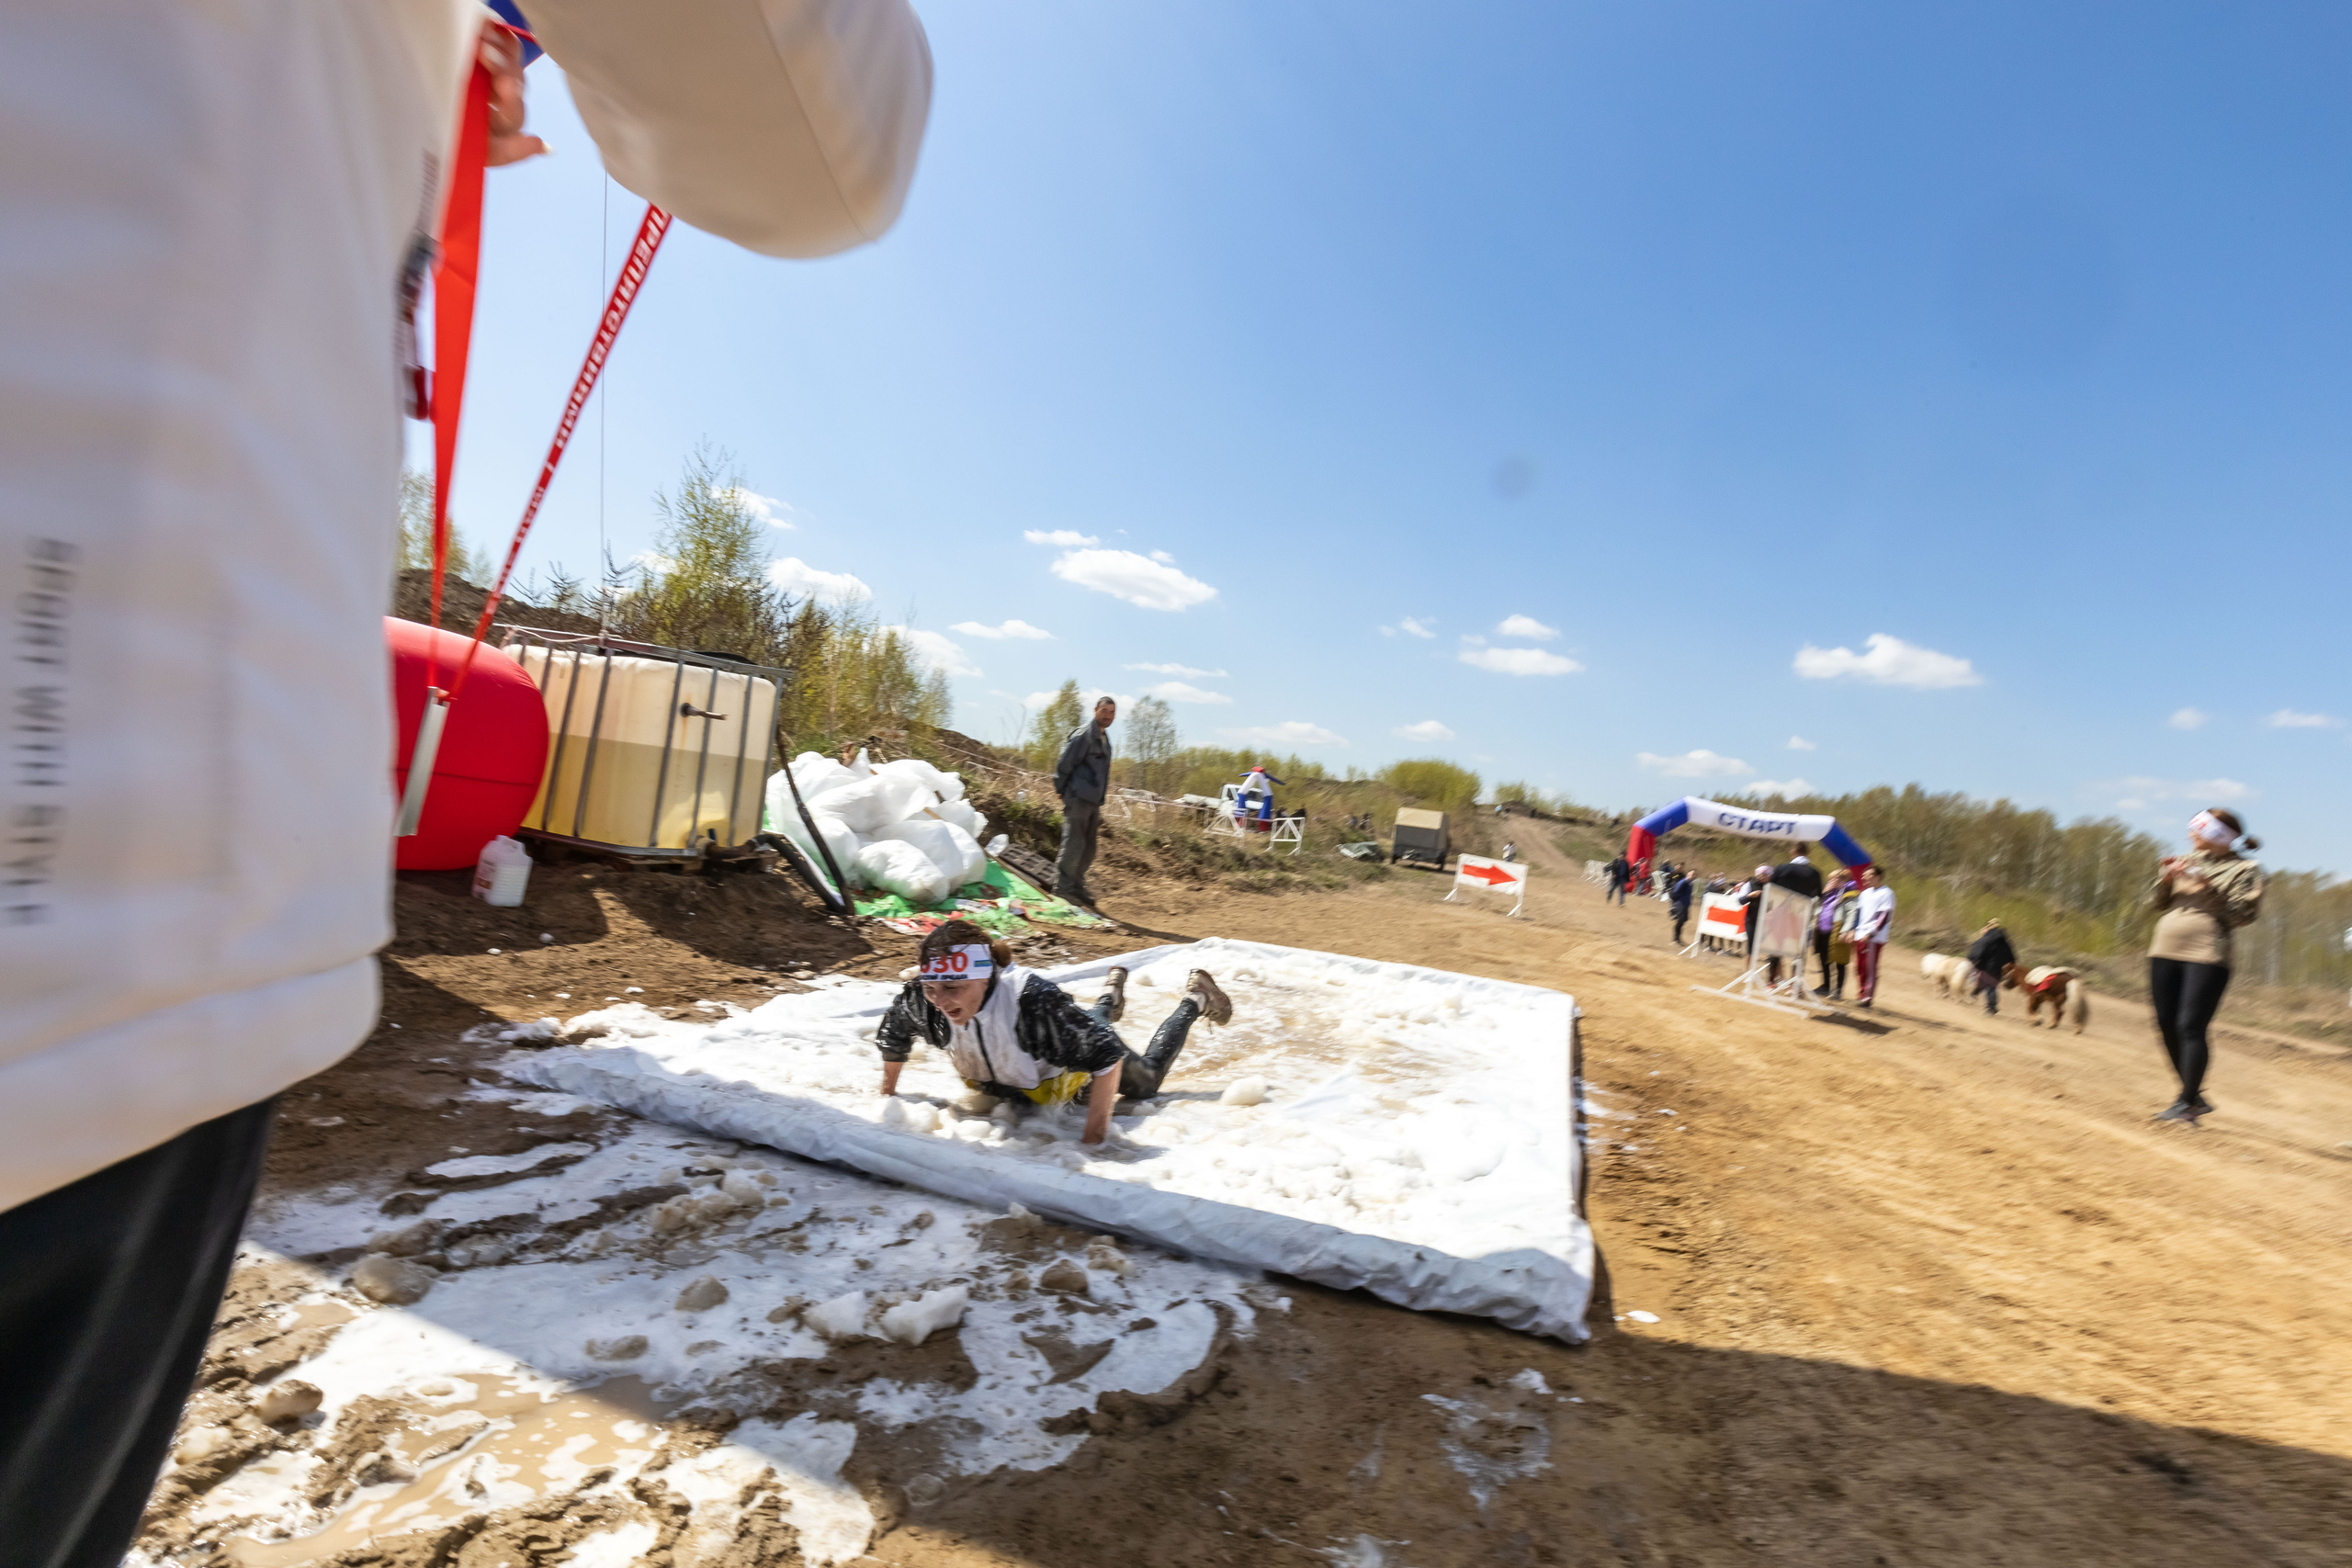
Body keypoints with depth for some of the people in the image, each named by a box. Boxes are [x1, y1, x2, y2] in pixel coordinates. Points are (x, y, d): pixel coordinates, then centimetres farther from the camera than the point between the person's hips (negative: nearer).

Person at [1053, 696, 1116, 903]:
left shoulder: (1104, 737, 16)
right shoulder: (1083, 735, -12)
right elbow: (1064, 765, -12)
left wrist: (1100, 798, 19)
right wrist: (1061, 791, -6)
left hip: (1093, 801, 9)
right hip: (1078, 799, -9)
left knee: (1089, 847, 11)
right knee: (1073, 844, -8)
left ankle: (1076, 886, 20)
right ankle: (1062, 887, 0)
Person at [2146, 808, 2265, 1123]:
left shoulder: (2245, 869, 3)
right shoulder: (2186, 860, 16)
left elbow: (2245, 914, -7)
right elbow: (2156, 902, 16)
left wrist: (2211, 888, -16)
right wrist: (2165, 878, -1)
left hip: (2207, 956, -5)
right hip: (2164, 951, 6)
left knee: (2191, 1027, -11)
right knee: (2167, 1025, 8)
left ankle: (2187, 1103, -6)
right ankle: (2195, 1096, 22)